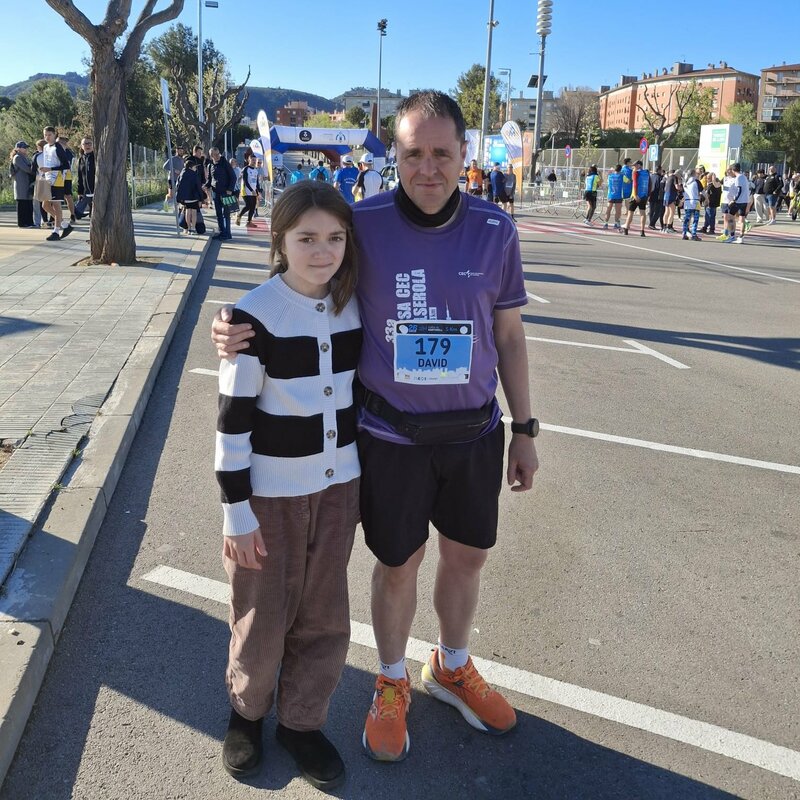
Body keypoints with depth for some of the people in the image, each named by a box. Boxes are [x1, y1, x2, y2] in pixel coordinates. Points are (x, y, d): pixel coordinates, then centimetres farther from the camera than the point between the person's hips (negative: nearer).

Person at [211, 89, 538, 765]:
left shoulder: (495, 231, -4)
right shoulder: (363, 226, -11)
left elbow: (509, 336, 4)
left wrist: (524, 430, 6)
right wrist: (238, 331, -21)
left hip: (474, 431, 3)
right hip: (390, 434, -2)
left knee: (468, 556, 18)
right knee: (398, 563, 13)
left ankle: (453, 669, 46)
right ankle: (392, 685, 40)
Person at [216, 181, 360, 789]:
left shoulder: (354, 307, 0)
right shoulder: (255, 314, -15)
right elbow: (232, 419, -13)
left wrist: (365, 481, 13)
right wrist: (238, 511, -12)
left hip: (337, 484, 4)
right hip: (271, 490, -4)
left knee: (325, 618, 13)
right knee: (265, 619, 11)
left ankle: (301, 721, 35)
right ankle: (247, 711, 39)